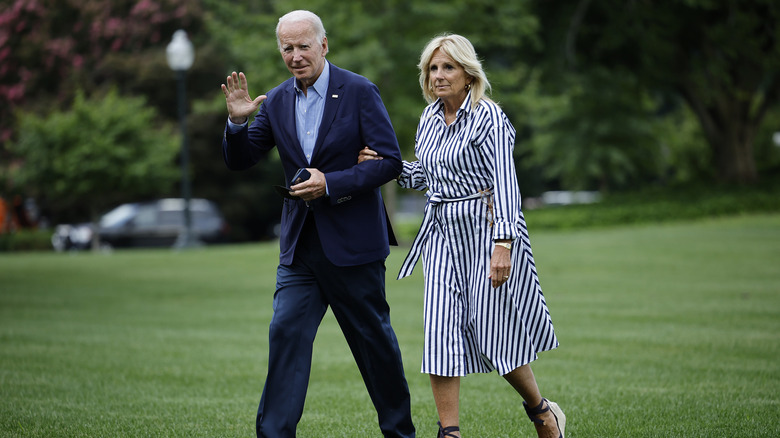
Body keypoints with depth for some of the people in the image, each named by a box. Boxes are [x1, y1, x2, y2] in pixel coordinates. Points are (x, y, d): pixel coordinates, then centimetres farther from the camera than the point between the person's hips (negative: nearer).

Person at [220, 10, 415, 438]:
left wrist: (330, 183, -21)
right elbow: (239, 161, 7)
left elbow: (389, 161, -12)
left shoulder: (359, 92, -8)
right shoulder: (276, 101, 5)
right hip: (300, 247, 4)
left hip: (352, 242, -4)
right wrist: (237, 120, -13)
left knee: (373, 338, 8)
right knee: (286, 334, -6)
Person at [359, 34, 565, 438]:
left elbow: (505, 184, -17)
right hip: (442, 233, 6)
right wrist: (383, 163, 3)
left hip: (486, 229, -6)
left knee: (493, 332, -1)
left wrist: (503, 245, -25)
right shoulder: (430, 117, 10)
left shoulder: (488, 117, -11)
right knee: (440, 331, -5)